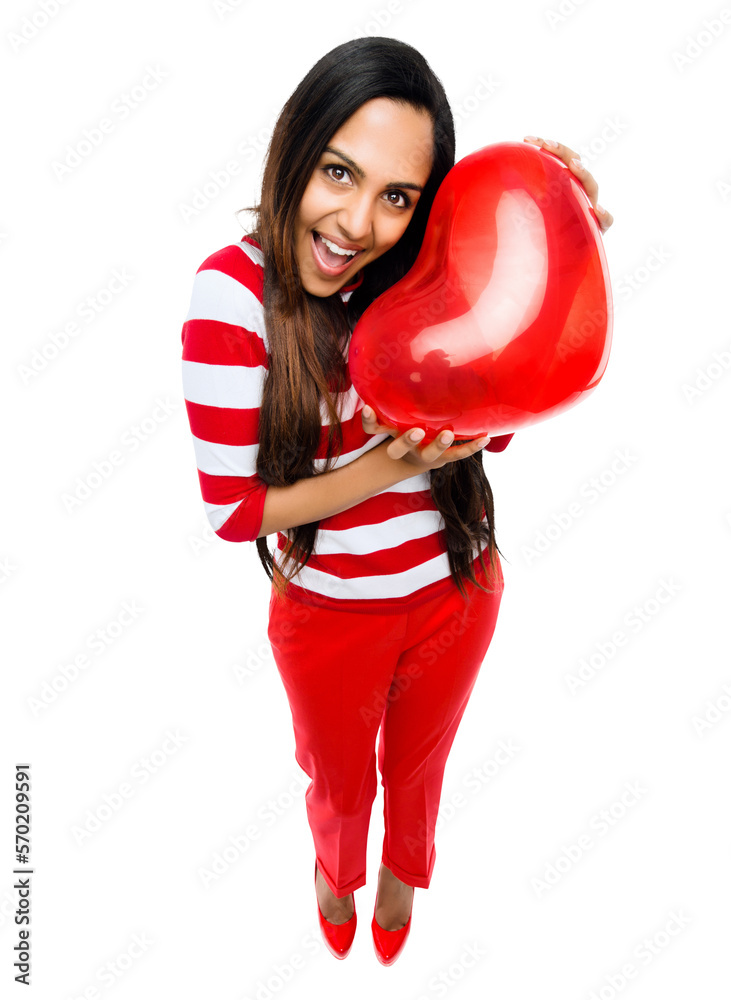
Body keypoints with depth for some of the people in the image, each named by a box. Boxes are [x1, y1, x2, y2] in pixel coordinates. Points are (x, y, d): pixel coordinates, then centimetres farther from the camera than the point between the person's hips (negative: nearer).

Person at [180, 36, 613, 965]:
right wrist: (389, 466, -28)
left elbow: (496, 425, -11)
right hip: (330, 616, -2)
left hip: (458, 593, 3)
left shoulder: (418, 273, -12)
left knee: (417, 767, 30)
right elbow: (233, 508, -19)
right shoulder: (232, 294, -23)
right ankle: (335, 873, 65)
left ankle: (405, 870, 65)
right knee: (340, 786, 27)